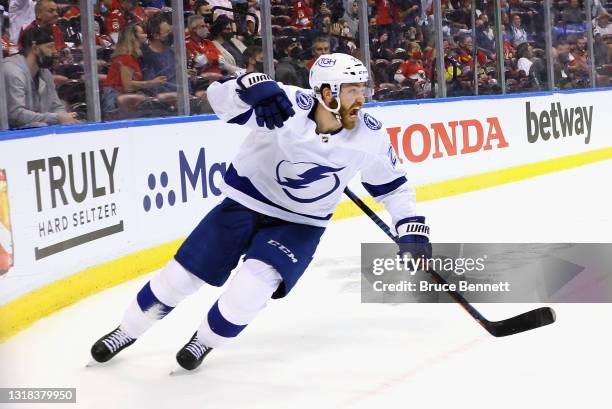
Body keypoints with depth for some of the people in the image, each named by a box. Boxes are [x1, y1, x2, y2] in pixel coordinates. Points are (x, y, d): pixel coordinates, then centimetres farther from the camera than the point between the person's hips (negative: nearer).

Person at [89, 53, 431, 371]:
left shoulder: (370, 135, -16)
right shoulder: (288, 105, -27)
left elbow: (393, 184, 1)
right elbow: (220, 96, -34)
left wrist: (412, 227, -9)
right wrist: (255, 87, -53)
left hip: (300, 225, 1)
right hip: (246, 203, -1)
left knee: (253, 285, -20)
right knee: (182, 275, 5)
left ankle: (206, 340, 10)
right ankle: (128, 330, 30)